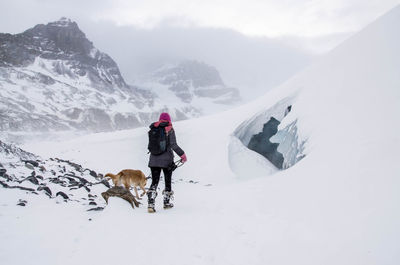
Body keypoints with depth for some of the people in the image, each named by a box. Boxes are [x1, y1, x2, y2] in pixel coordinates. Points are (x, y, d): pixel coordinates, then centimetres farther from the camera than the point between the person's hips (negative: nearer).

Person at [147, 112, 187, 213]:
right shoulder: (169, 129, -7)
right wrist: (182, 154, -6)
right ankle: (166, 202, 23)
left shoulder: (153, 128, 3)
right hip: (166, 159, -3)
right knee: (167, 181, 14)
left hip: (154, 159, 3)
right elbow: (173, 145, -14)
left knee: (154, 182, 5)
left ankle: (151, 204, -7)